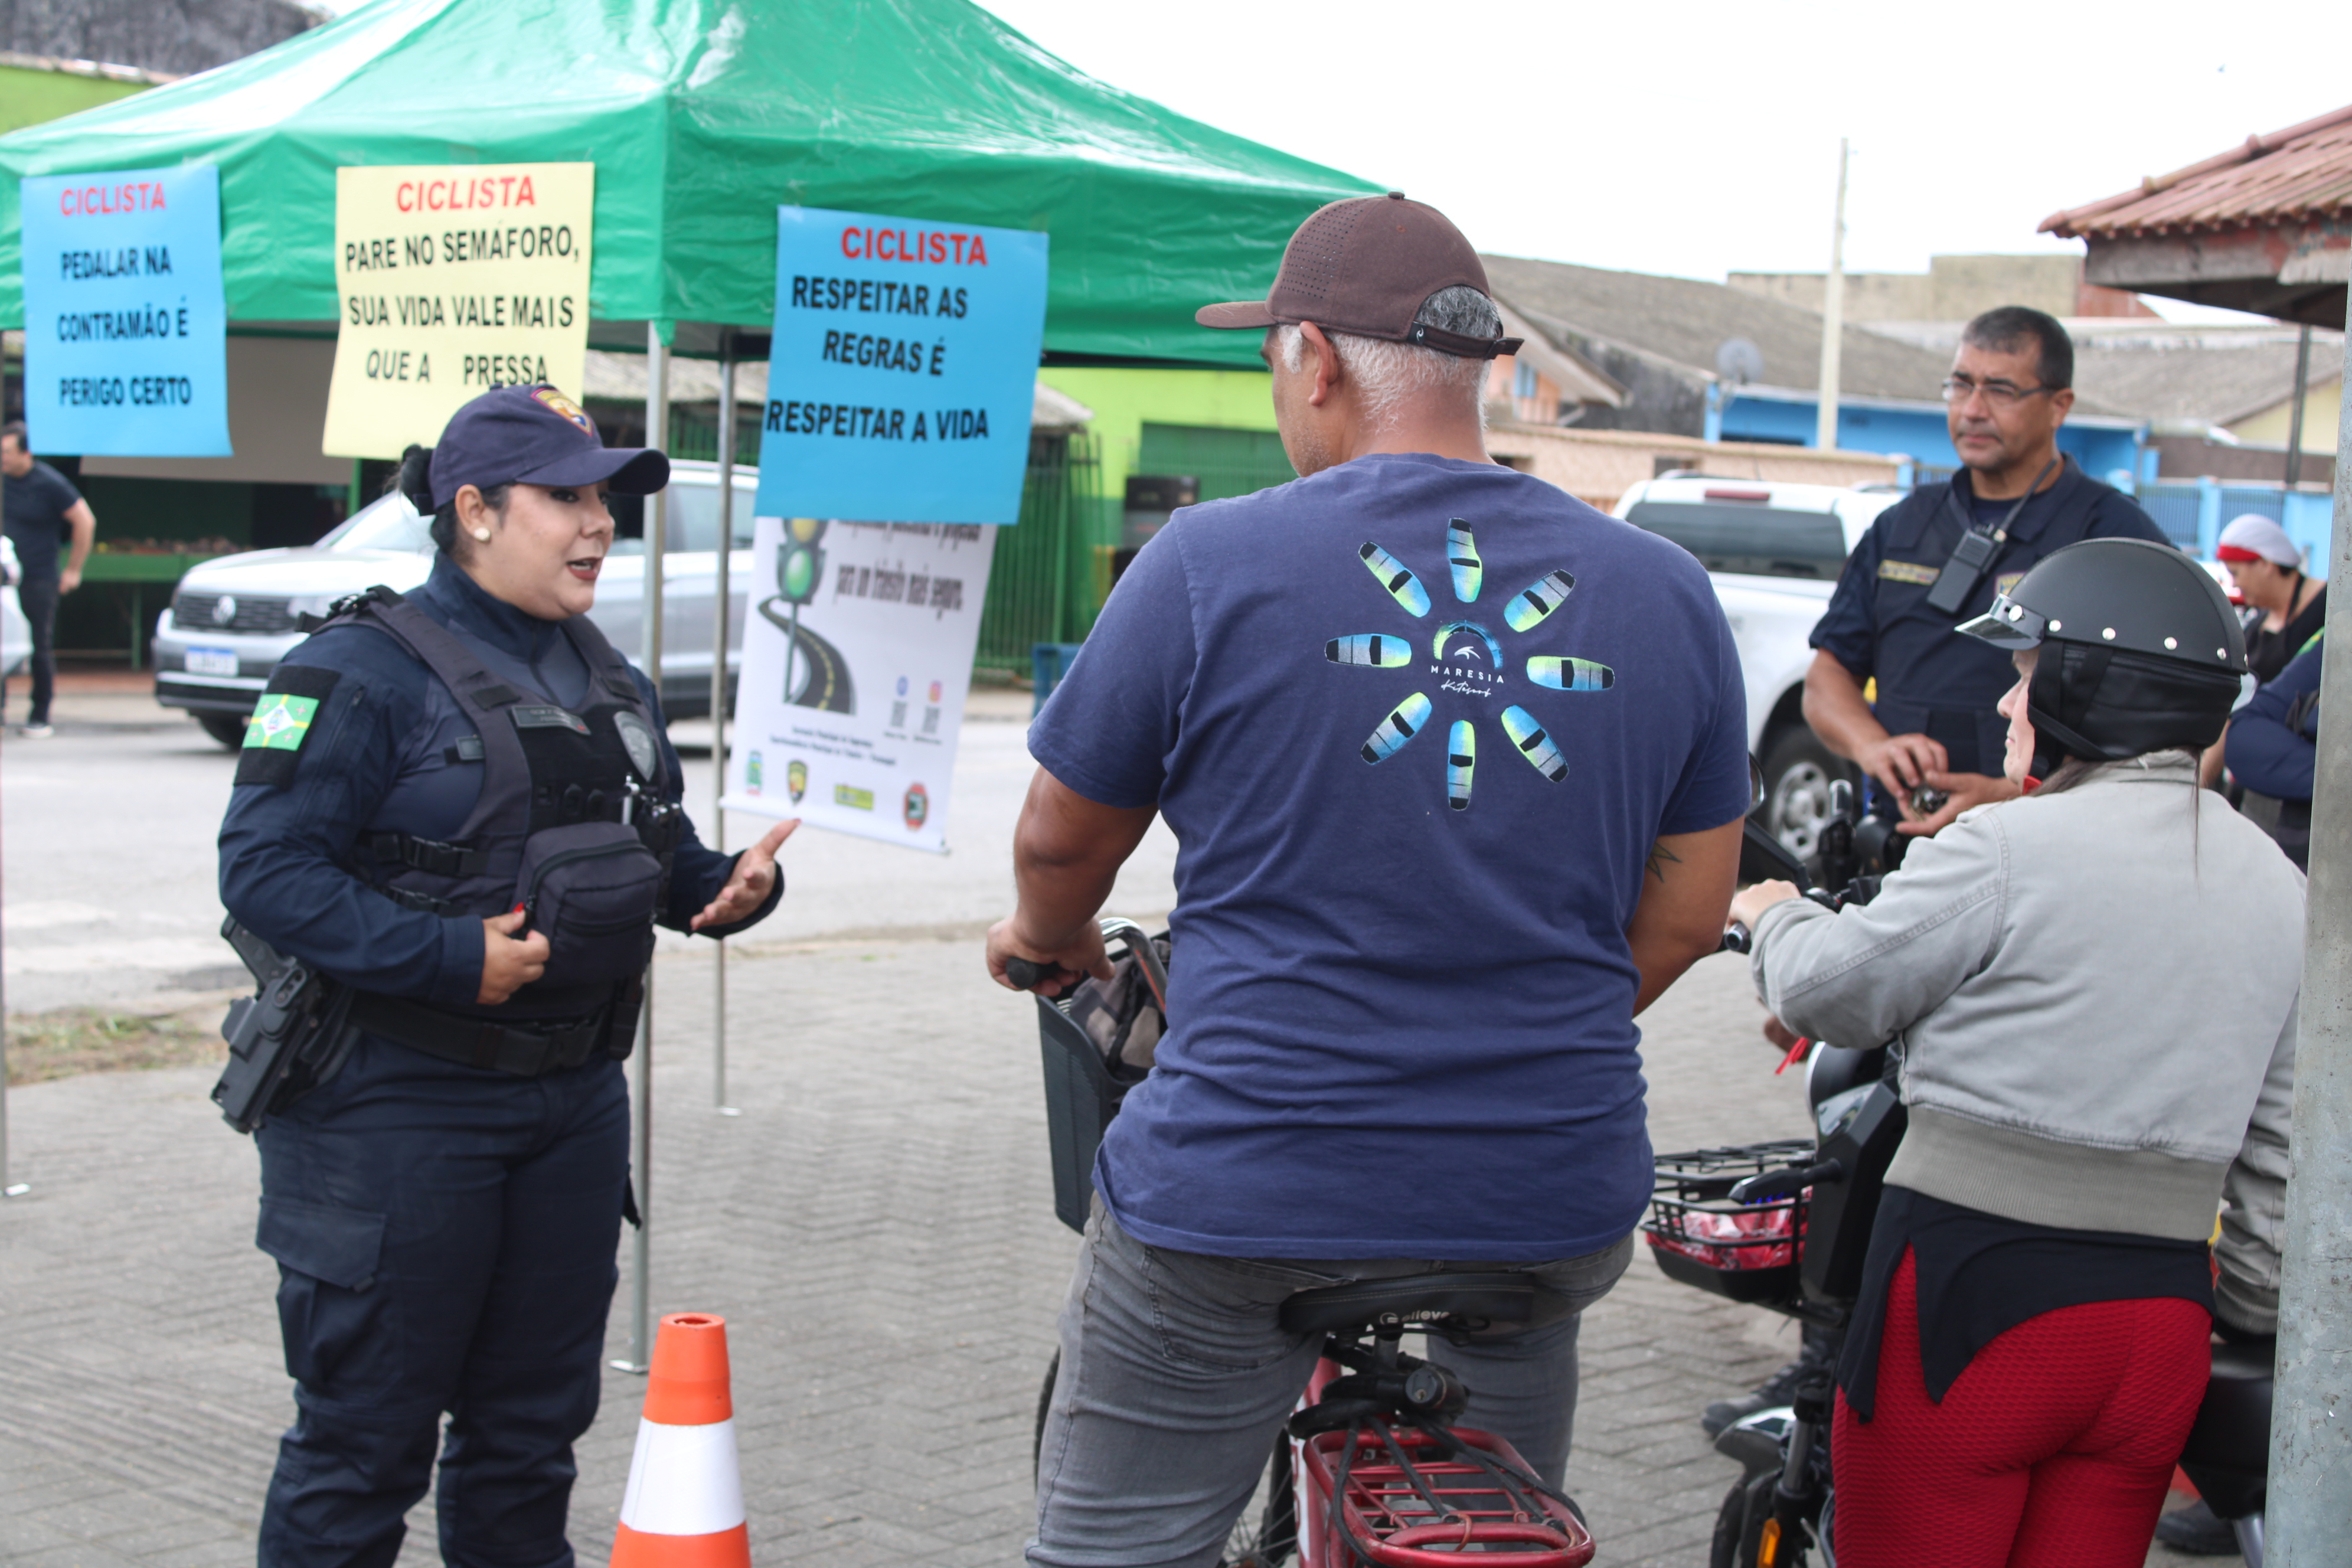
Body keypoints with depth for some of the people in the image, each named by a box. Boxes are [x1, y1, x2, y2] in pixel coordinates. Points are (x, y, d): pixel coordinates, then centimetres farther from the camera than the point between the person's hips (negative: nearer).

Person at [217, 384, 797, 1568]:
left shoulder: (609, 679, 13)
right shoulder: (365, 669, -12)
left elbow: (657, 856, 20)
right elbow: (264, 868, -19)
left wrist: (732, 886, -3)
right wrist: (453, 959, -25)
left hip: (572, 1101, 8)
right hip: (400, 1105, -7)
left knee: (533, 1421, 16)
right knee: (365, 1436, 1)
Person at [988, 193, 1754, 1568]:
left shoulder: (1213, 563, -9)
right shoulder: (1664, 593, 2)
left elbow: (1061, 839, 3)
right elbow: (1690, 912, 9)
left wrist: (1048, 939, 25)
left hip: (1242, 1193, -4)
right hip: (1548, 1202, 4)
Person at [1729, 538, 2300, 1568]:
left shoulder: (2009, 851, -11)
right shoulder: (2280, 890, 9)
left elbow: (1828, 995, -1)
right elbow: (2285, 1147, 12)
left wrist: (1775, 916, 19)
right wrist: (2256, 1309, 23)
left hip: (1973, 1299, -6)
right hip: (2163, 1319, 6)